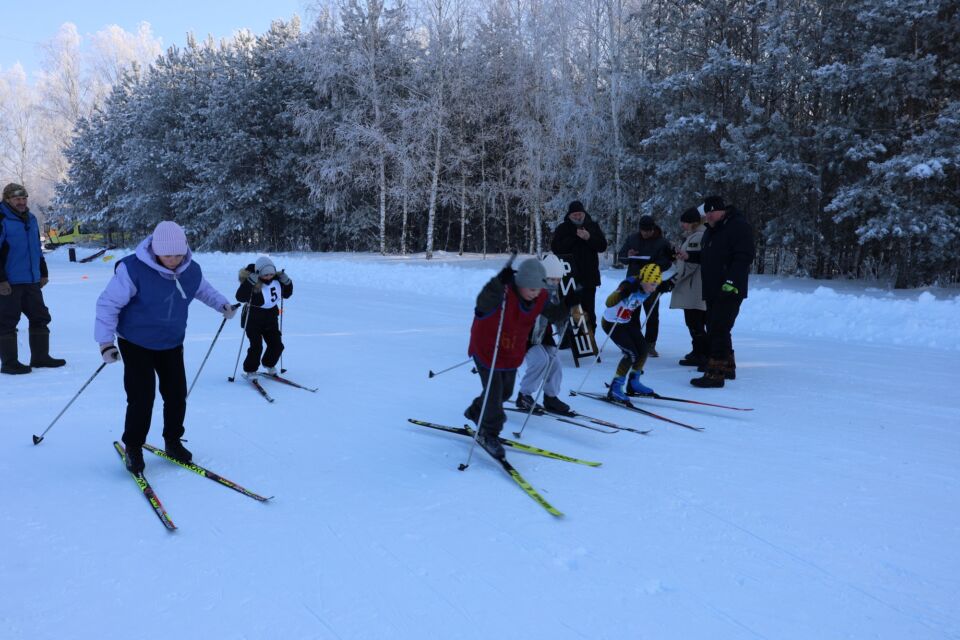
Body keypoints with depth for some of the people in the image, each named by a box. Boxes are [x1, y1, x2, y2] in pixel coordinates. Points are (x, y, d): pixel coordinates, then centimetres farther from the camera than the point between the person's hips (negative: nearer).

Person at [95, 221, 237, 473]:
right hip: (136, 344, -5)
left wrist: (222, 304, 5)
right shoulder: (133, 269, -24)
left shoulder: (192, 270, -8)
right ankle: (133, 448, 12)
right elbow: (108, 303, -18)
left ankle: (173, 442, 26)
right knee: (141, 398, -9)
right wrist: (105, 341, -21)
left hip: (172, 344, 5)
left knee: (177, 394, 6)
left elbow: (204, 289, 17)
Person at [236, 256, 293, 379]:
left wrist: (287, 282, -5)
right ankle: (250, 371, 7)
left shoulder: (277, 280, -1)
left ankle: (269, 364, 33)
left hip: (271, 319, 6)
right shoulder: (252, 283, -19)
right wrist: (249, 283, -38)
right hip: (253, 319, -6)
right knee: (256, 347, -13)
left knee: (277, 345, 6)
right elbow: (240, 297, -31)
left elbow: (287, 294, 13)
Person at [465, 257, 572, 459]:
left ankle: (476, 412, 48)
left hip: (512, 354, 7)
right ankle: (488, 434, 17)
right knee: (494, 391, -6)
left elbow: (554, 314, 4)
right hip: (487, 351, -7)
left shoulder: (540, 298, -10)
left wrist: (568, 305, -13)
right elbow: (483, 303, -51)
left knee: (505, 391, 21)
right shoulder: (501, 293, -31)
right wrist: (499, 284, -65)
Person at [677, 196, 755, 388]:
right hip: (712, 291, 10)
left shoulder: (739, 226, -10)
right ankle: (727, 367, 27)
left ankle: (715, 373, -11)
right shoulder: (710, 230, 19)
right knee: (714, 330, 15)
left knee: (718, 331, -13)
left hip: (729, 291, -10)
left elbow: (744, 257, -18)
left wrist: (731, 282, -26)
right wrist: (689, 256, 11)